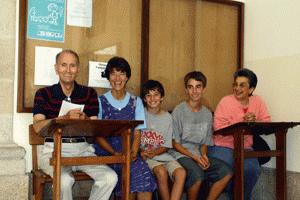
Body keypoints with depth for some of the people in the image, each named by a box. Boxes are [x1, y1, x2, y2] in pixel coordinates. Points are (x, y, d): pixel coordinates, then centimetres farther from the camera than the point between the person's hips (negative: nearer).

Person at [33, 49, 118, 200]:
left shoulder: (89, 93, 13)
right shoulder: (43, 94, 6)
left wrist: (85, 119, -17)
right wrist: (65, 118, -25)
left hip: (83, 149, 3)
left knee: (110, 177, -21)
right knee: (65, 180, -33)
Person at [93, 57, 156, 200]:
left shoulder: (136, 102, 13)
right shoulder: (100, 102, 5)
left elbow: (137, 132, 7)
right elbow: (97, 134, -1)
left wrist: (133, 153, -12)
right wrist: (115, 153, -16)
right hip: (106, 153, -2)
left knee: (144, 172, -28)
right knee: (130, 172, -29)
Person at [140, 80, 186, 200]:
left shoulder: (167, 117, 9)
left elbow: (166, 146, 7)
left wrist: (154, 152, -12)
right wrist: (141, 151, -18)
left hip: (162, 155, 3)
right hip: (145, 157, -3)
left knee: (181, 172, -25)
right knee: (161, 172, -32)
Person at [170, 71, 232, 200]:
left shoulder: (207, 114, 12)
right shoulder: (179, 111, -5)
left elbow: (205, 142, 16)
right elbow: (175, 143, -6)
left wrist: (203, 155, -6)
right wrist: (195, 157, -14)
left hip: (199, 155, 6)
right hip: (181, 155, -5)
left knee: (226, 172, -17)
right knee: (197, 174, -34)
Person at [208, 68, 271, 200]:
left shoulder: (257, 102, 5)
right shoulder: (226, 101, -8)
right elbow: (219, 128, -16)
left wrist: (255, 122, -20)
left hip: (244, 148, 3)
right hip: (223, 146, -3)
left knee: (252, 170, -22)